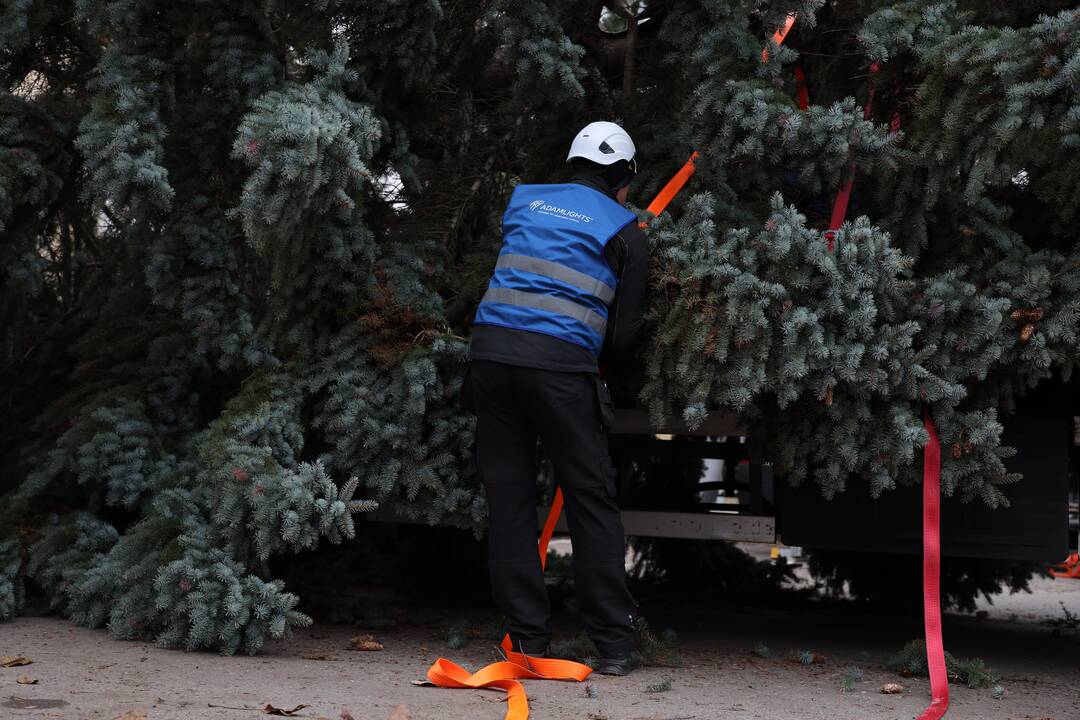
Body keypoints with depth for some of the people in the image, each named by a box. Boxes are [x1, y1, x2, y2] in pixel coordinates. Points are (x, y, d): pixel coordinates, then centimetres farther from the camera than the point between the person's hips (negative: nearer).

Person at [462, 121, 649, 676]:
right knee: (591, 500, 3)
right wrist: (602, 360, 28)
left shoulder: (523, 201, 20)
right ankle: (614, 644, 3)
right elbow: (625, 331, 8)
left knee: (509, 496, 8)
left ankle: (527, 636, 8)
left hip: (491, 349, 3)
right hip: (562, 362, -3)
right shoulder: (624, 229, 10)